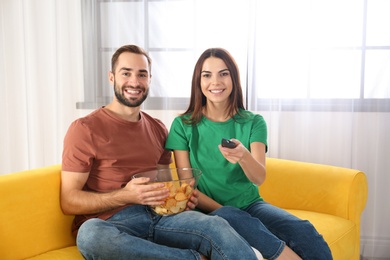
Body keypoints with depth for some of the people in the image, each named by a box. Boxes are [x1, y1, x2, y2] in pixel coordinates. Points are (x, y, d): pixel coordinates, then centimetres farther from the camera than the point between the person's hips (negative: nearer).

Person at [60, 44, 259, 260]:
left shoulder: (158, 129, 16)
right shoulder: (85, 129, -1)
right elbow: (69, 201, -6)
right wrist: (124, 195, -20)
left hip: (158, 218, 3)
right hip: (109, 225, -2)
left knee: (216, 225, -30)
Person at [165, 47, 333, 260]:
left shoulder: (254, 122, 3)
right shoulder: (182, 125, -1)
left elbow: (259, 178, -10)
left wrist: (243, 156, -33)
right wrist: (223, 211, -16)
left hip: (250, 204, 2)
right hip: (210, 211, -1)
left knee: (304, 231, -28)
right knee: (229, 218, -36)